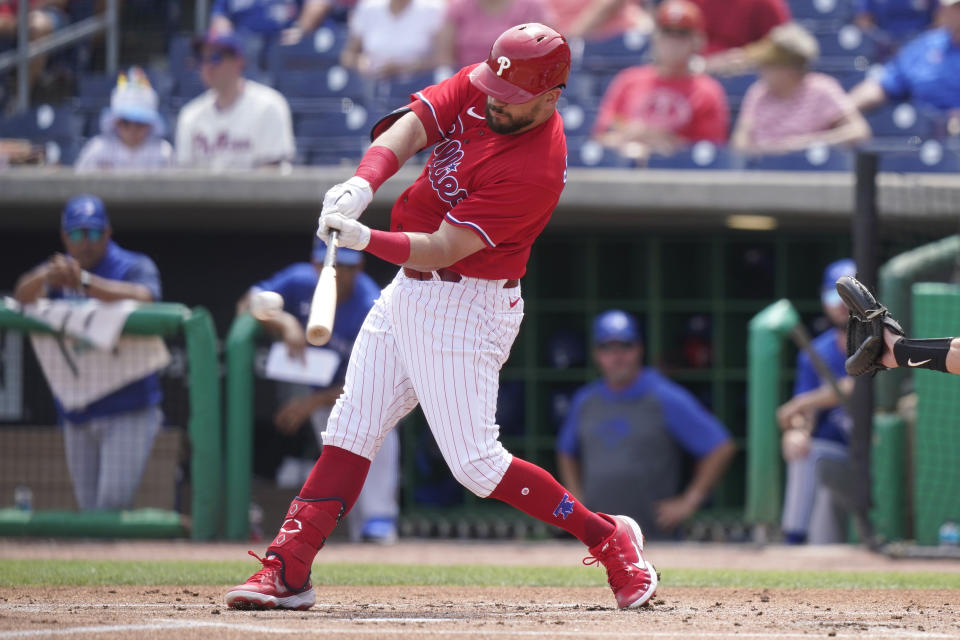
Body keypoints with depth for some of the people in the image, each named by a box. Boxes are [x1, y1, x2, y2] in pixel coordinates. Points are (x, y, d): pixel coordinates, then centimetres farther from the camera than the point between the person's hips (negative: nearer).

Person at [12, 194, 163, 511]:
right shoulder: (60, 270, 8)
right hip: (77, 415, 5)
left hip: (128, 412, -5)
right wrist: (48, 277, -37)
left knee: (113, 503, -16)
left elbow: (143, 297, -27)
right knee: (89, 507, 9)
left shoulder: (135, 267, -5)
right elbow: (23, 295, -12)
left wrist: (85, 282, -43)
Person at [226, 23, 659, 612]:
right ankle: (287, 572, 7)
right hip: (408, 291, 8)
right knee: (351, 431, 6)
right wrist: (363, 184, -32)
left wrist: (367, 240, -39)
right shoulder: (474, 87, -3)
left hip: (465, 307, -8)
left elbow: (442, 250, -27)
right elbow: (410, 127, -14)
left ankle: (609, 538, 8)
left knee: (475, 463, -7)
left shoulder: (536, 169, -26)